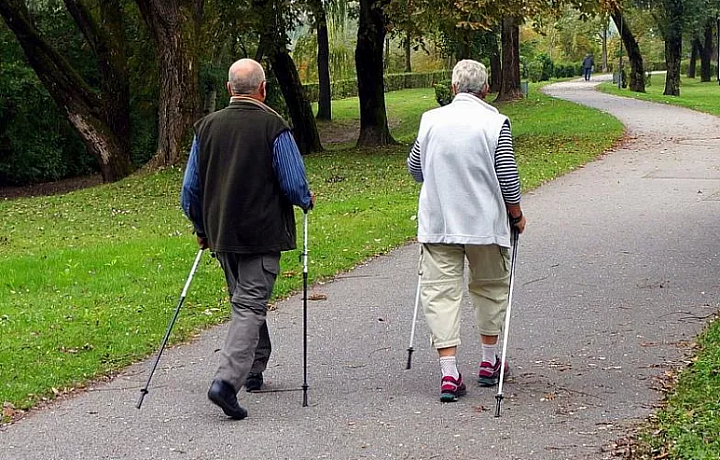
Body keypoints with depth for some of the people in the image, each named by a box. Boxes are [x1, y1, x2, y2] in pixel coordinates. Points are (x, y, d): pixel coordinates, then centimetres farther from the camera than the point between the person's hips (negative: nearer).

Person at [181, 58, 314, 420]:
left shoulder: (207, 126, 4)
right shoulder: (273, 127, -11)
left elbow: (190, 189, 9)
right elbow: (294, 185, -11)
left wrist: (202, 228, 22)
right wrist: (307, 201, 11)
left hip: (221, 235, 5)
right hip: (262, 234, -5)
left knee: (245, 300, 21)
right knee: (251, 306, -5)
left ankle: (254, 370, 32)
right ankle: (227, 380, -19)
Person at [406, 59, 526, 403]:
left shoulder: (430, 120, 1)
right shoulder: (495, 123, -8)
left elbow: (414, 168, 13)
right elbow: (507, 177, -8)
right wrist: (516, 215, 8)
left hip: (437, 223, 1)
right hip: (485, 222, -1)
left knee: (440, 292, 2)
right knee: (490, 287, 18)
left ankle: (449, 373, -8)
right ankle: (489, 363, 28)